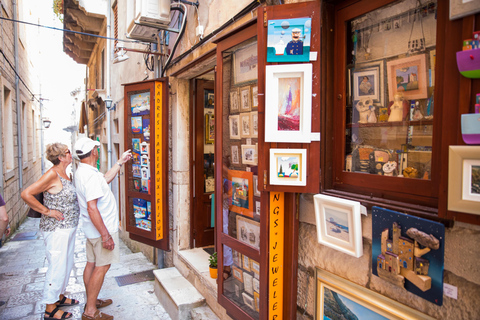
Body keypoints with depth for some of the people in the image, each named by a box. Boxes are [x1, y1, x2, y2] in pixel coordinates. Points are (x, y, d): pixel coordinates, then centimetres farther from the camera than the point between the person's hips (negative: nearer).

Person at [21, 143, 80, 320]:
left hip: (67, 228, 9)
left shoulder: (64, 174, 9)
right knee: (57, 267, 1)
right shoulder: (52, 174, -19)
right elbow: (26, 194, -23)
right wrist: (47, 211, -19)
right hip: (56, 229, -9)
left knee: (66, 264, 20)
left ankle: (59, 297, 39)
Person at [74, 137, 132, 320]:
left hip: (92, 229, 10)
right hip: (101, 229, -10)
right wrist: (106, 235, -26)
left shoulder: (82, 171, 8)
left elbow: (105, 179, 24)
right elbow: (92, 208, -29)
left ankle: (91, 301, 33)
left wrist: (121, 162, 27)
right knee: (102, 267, 0)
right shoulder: (91, 175, -25)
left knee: (92, 264, 18)